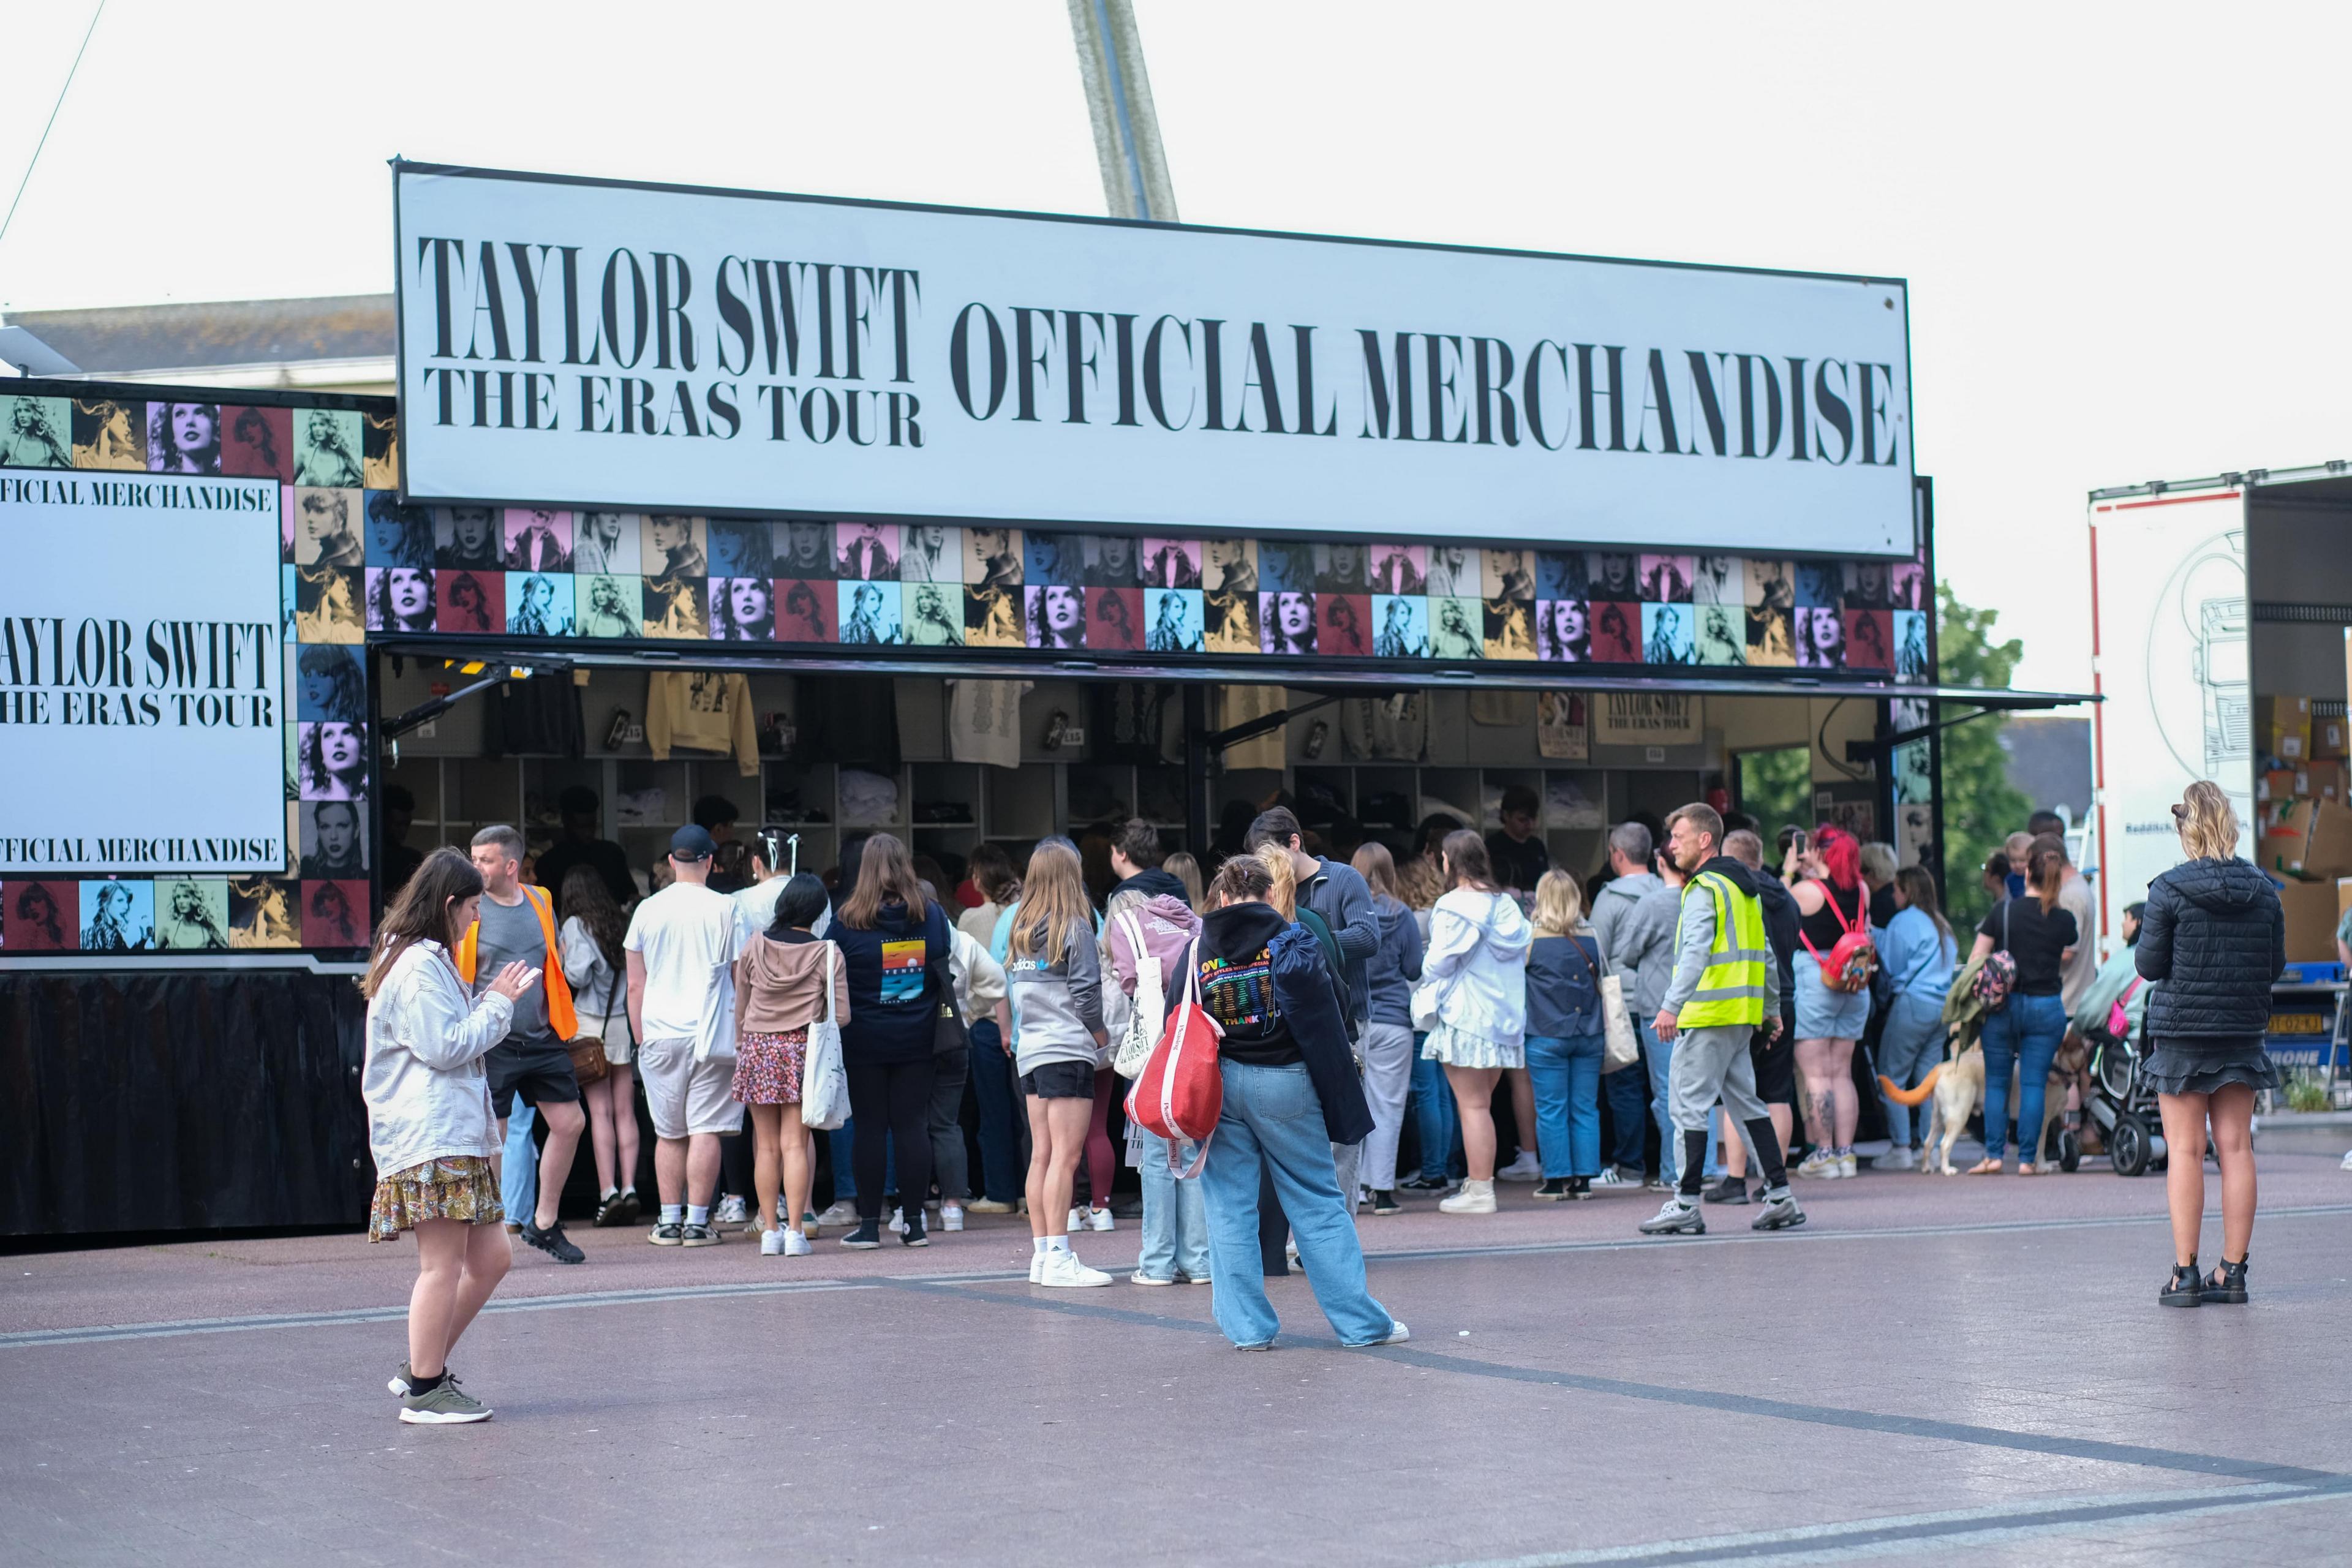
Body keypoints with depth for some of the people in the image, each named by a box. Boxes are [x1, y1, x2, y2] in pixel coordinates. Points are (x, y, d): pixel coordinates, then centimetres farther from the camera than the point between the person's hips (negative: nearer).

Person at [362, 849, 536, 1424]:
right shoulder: (418, 967, -12)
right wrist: (498, 1004, -8)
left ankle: (424, 1368, 17)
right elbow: (445, 1046, -17)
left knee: (490, 1257, 11)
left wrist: (493, 999, 15)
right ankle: (424, 1391, -2)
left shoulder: (427, 962, 22)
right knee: (443, 1264, -8)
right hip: (428, 1136, -11)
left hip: (456, 1134, 11)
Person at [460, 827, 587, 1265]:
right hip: (492, 1043, -5)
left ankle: (544, 1224, 20)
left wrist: (561, 1016, 14)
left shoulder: (540, 902, 9)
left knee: (570, 1123, 7)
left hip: (542, 1039, 5)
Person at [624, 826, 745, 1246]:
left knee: (668, 1133, 10)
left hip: (659, 1035, 2)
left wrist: (640, 1037, 16)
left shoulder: (647, 910, 4)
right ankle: (696, 1222, -3)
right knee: (705, 1130, -1)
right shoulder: (725, 909, -3)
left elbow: (635, 985, 7)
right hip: (710, 1034, -2)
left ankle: (669, 1221, 10)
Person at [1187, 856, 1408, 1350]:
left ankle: (1248, 1327, 5)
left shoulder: (1199, 949, 3)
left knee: (1230, 1208, 7)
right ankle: (1361, 1322, 8)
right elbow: (1322, 1020, -4)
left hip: (1219, 1084, 1)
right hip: (1284, 1085, -1)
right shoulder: (1291, 942, -3)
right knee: (1318, 1203, 5)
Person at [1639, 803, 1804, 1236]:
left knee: (1689, 1105, -5)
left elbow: (1695, 953, -24)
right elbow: (1764, 953, 23)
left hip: (1707, 1015, -9)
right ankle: (1780, 1197, 12)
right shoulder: (1744, 887, 18)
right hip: (1741, 1016, 9)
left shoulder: (1704, 889, -11)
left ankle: (1686, 1206, -5)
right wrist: (1772, 1008, 30)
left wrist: (1672, 1005, -31)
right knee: (1745, 1102, 13)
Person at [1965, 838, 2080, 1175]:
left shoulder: (2002, 913, -3)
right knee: (2034, 1084, 3)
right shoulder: (2064, 921, -1)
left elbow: (1976, 961, 0)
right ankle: (2027, 1158, 1)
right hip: (2046, 1007, 0)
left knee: (1996, 1082, 9)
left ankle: (1994, 1155, 4)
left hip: (2003, 1005, 0)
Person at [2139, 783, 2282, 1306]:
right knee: (2236, 1148, 7)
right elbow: (2276, 964, 6)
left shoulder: (2169, 890, -11)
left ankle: (2185, 1273, -1)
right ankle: (2233, 1271, 8)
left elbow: (2148, 965, -8)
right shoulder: (2263, 891, 0)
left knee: (2184, 1150, 1)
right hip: (2243, 1029, 3)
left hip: (2182, 1030, -3)